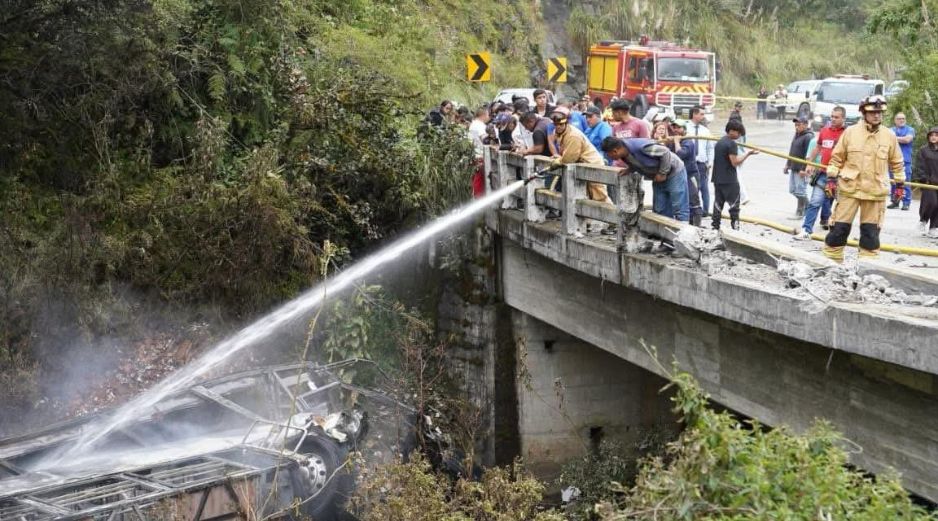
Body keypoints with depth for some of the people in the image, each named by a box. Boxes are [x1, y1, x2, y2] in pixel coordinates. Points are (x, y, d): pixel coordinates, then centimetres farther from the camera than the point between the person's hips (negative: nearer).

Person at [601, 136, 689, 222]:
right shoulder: (624, 154, -7)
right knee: (660, 210, 9)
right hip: (658, 179, 9)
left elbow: (665, 152, -27)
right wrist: (628, 169, -7)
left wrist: (662, 173, -20)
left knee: (679, 210, -8)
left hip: (674, 172, -9)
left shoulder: (640, 146, -33)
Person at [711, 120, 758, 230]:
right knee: (734, 204, -1)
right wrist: (748, 153, -14)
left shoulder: (719, 142, 14)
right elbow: (735, 162, -17)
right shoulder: (732, 144, -14)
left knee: (718, 203, 9)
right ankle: (735, 227, -2)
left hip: (718, 179, 8)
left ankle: (715, 226, 9)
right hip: (729, 180, -8)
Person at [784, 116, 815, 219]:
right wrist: (787, 164, 22)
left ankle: (800, 212, 5)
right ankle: (807, 205, 28)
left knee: (800, 191, -4)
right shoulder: (796, 135, 16)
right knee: (792, 190, 14)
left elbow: (808, 155, -19)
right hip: (793, 168, 10)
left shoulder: (808, 137, -14)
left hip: (801, 169, -10)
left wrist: (804, 169, -23)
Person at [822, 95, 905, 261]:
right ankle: (831, 259, 12)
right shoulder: (850, 132, -3)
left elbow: (897, 162, 12)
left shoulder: (889, 136, 1)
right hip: (849, 187, -1)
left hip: (876, 190, 1)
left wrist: (900, 183, 12)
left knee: (871, 230, 7)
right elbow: (837, 157, 4)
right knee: (840, 226, 2)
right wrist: (832, 178, 1)